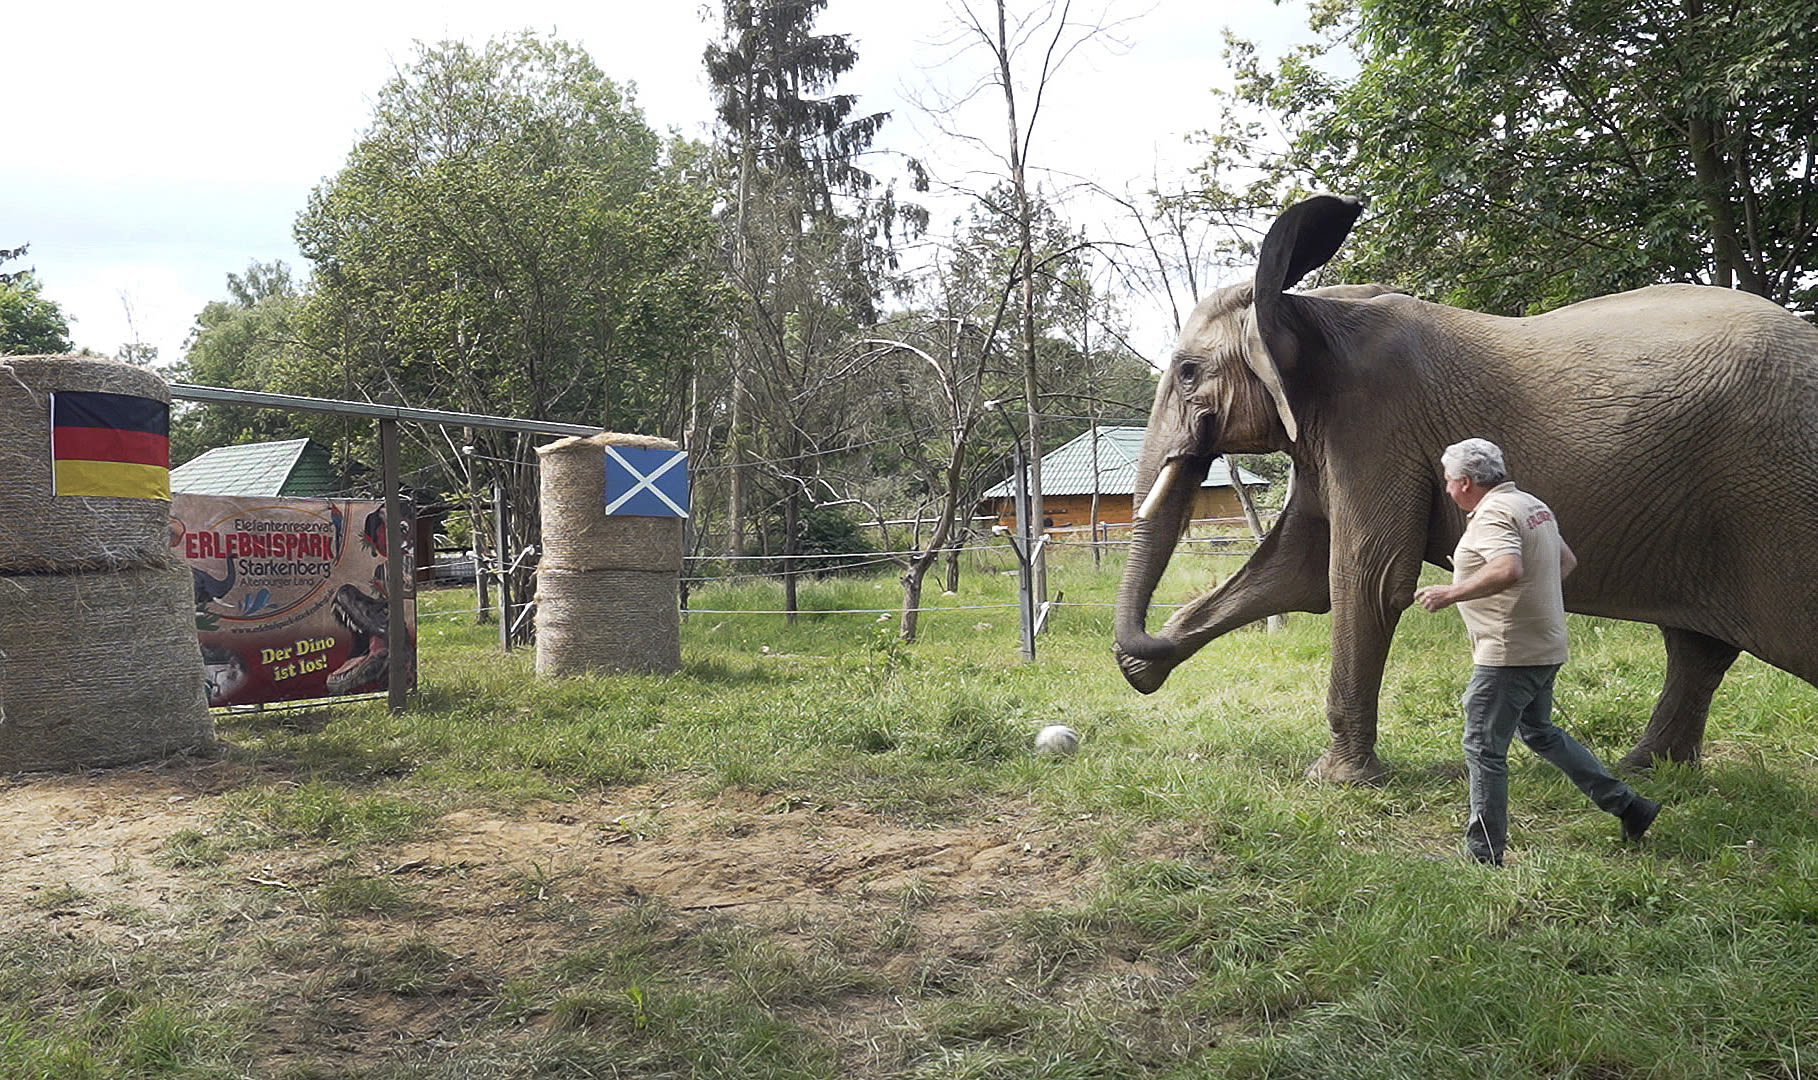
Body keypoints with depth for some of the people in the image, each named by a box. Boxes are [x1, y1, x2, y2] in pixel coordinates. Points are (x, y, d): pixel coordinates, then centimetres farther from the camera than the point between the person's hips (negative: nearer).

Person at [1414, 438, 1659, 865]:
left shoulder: (1492, 515, -18)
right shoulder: (1533, 505, 14)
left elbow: (1507, 570, -35)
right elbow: (1567, 560, 25)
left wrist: (1451, 593, -28)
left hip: (1509, 653, -10)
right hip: (1545, 648, 10)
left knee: (1484, 748, -2)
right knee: (1539, 732, 25)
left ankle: (1484, 854, 4)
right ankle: (1627, 804, 29)